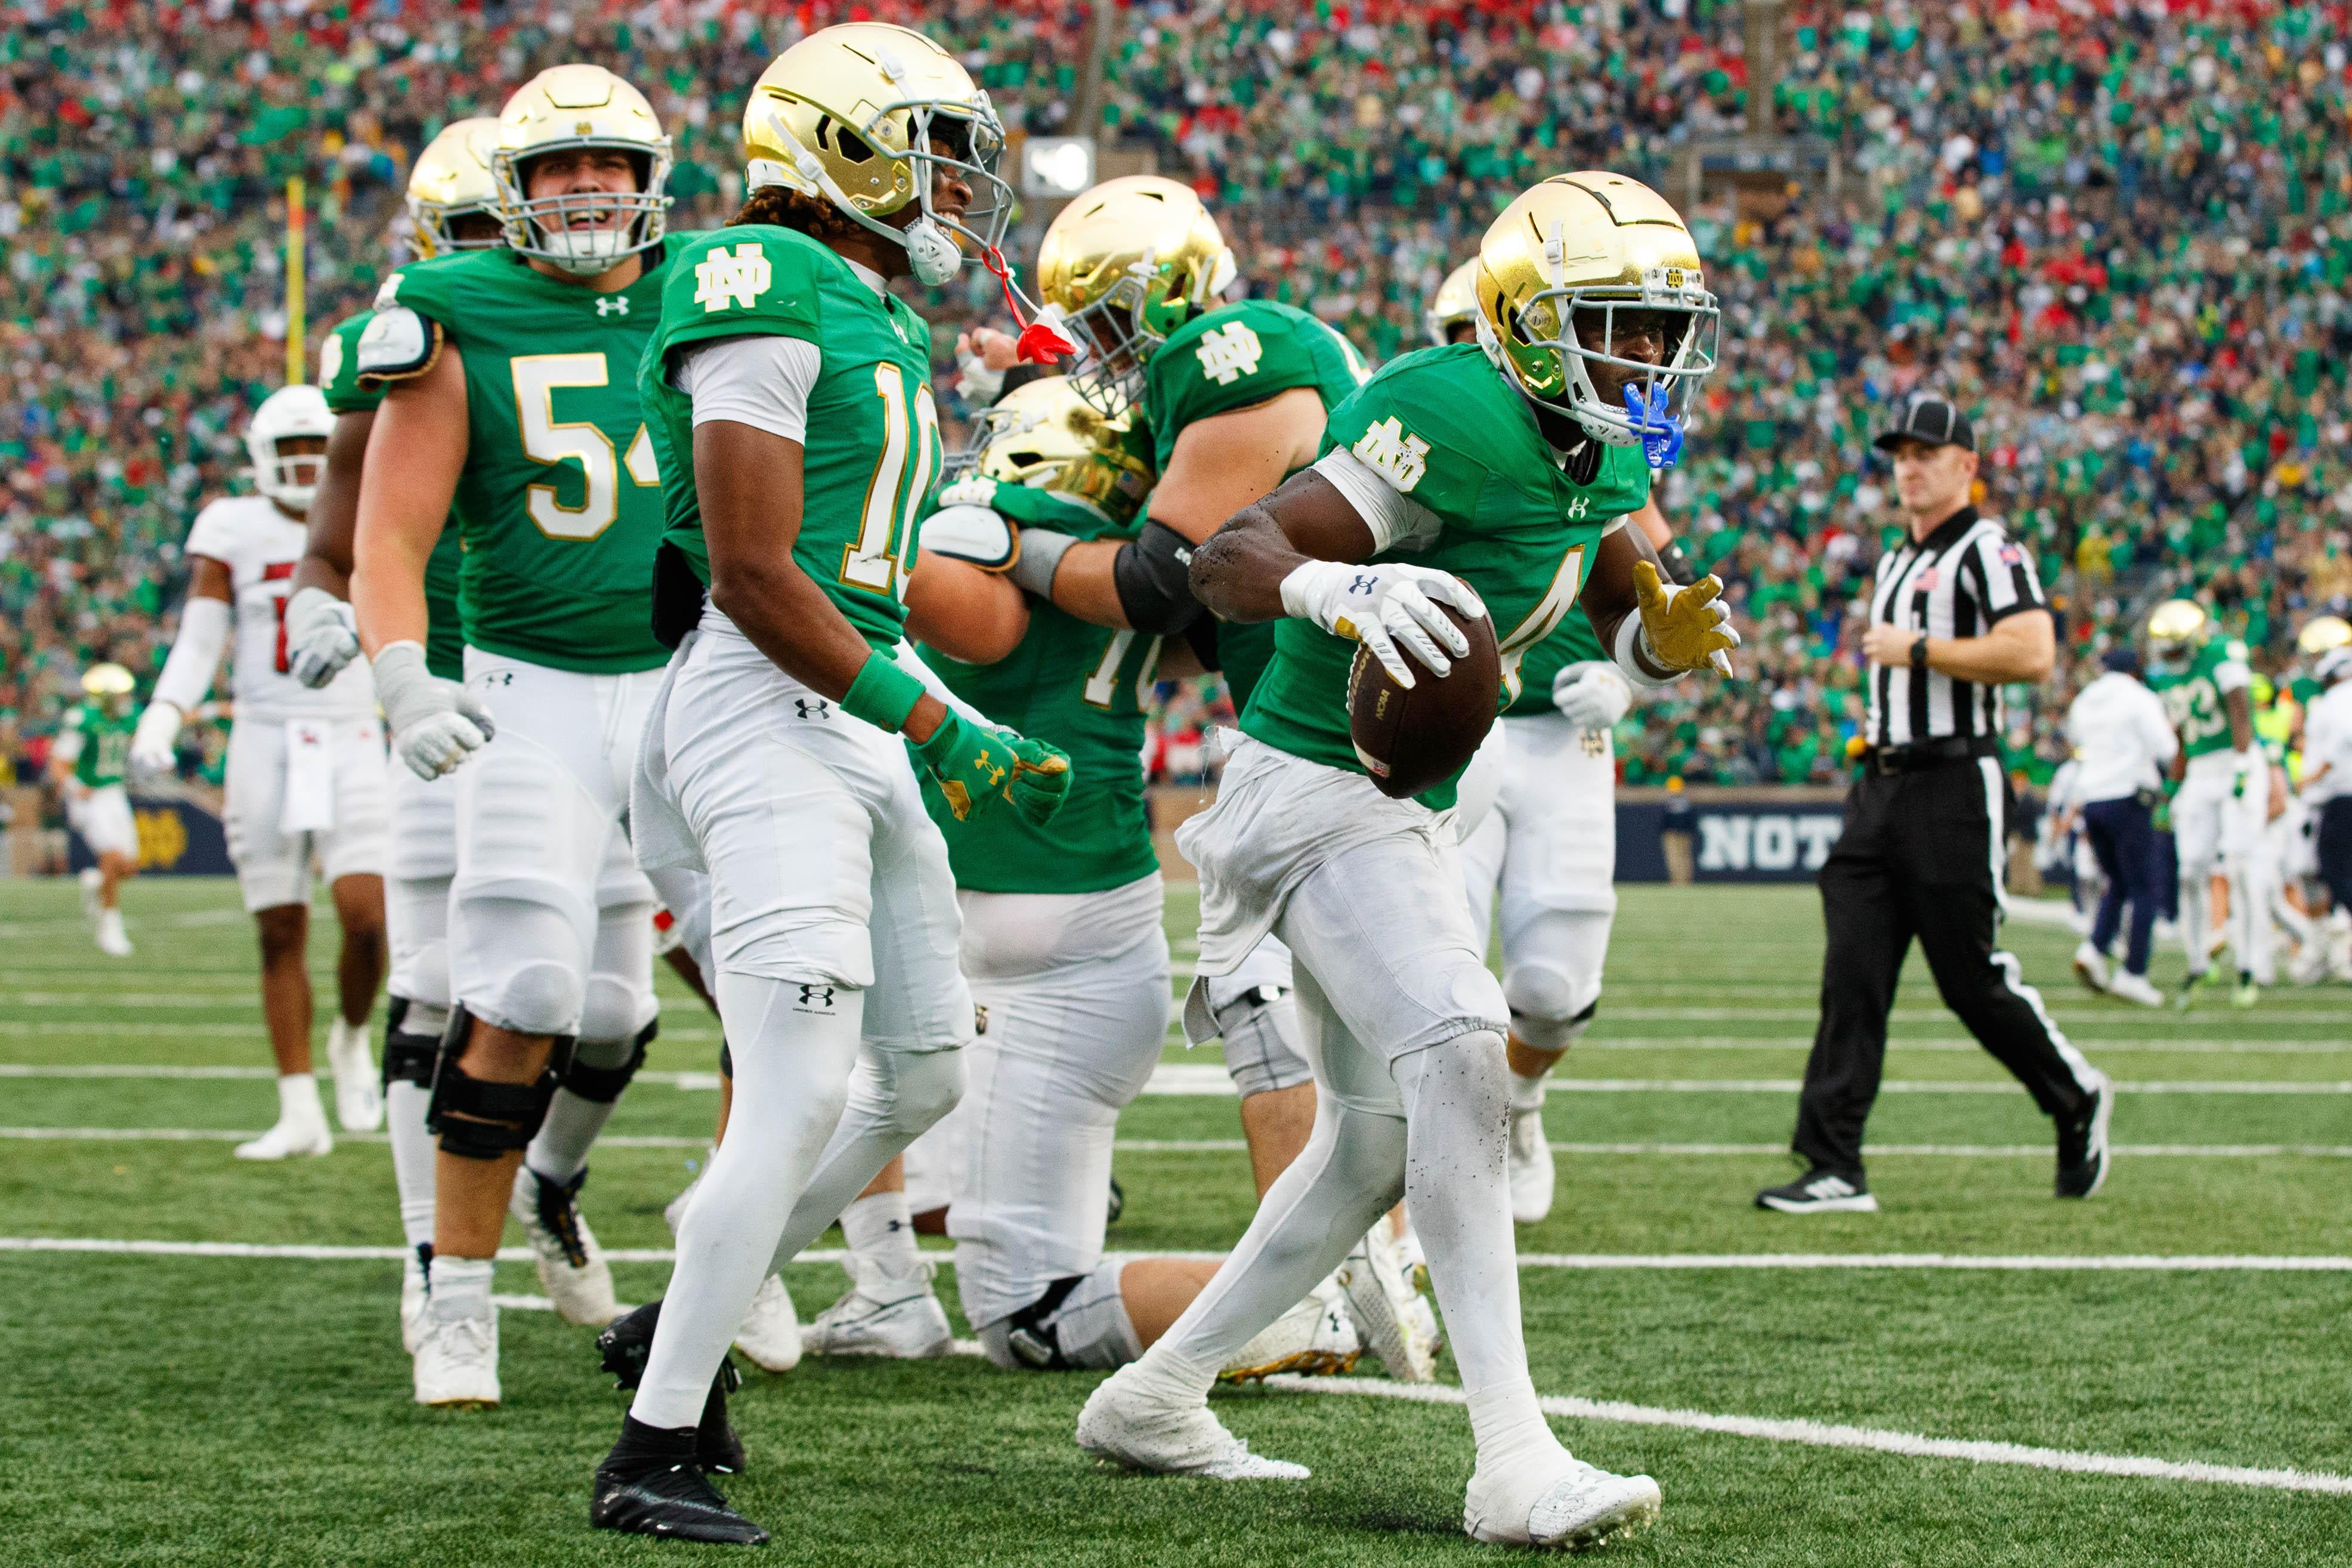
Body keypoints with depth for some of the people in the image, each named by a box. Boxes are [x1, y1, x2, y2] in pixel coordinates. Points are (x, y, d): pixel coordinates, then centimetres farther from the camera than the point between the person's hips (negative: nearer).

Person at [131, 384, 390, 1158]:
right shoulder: (235, 530, 2)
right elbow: (198, 643, 0)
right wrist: (161, 721, -13)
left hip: (353, 746, 0)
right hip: (266, 747, 0)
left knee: (366, 920, -15)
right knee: (282, 935, 1)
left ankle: (352, 1038, 15)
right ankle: (300, 1114, 6)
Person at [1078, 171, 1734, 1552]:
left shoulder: (1608, 448, 6)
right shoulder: (1456, 418, -22)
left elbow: (1631, 624, 12)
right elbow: (1231, 559, -26)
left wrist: (1673, 630, -11)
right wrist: (1336, 589, -47)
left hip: (1404, 807, 11)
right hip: (1318, 790, -11)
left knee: (1378, 1140, 16)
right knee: (1460, 1054, -25)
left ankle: (1155, 1397, 28)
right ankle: (1516, 1462, -30)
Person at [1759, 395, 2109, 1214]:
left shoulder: (1986, 550, -8)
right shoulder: (1897, 563, 20)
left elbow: (2032, 654, -21)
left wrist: (1916, 650, -17)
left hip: (1954, 786, -8)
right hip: (1881, 785, 8)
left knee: (1972, 979, -2)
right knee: (1852, 977, -2)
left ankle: (2079, 1100, 22)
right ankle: (1833, 1169, -5)